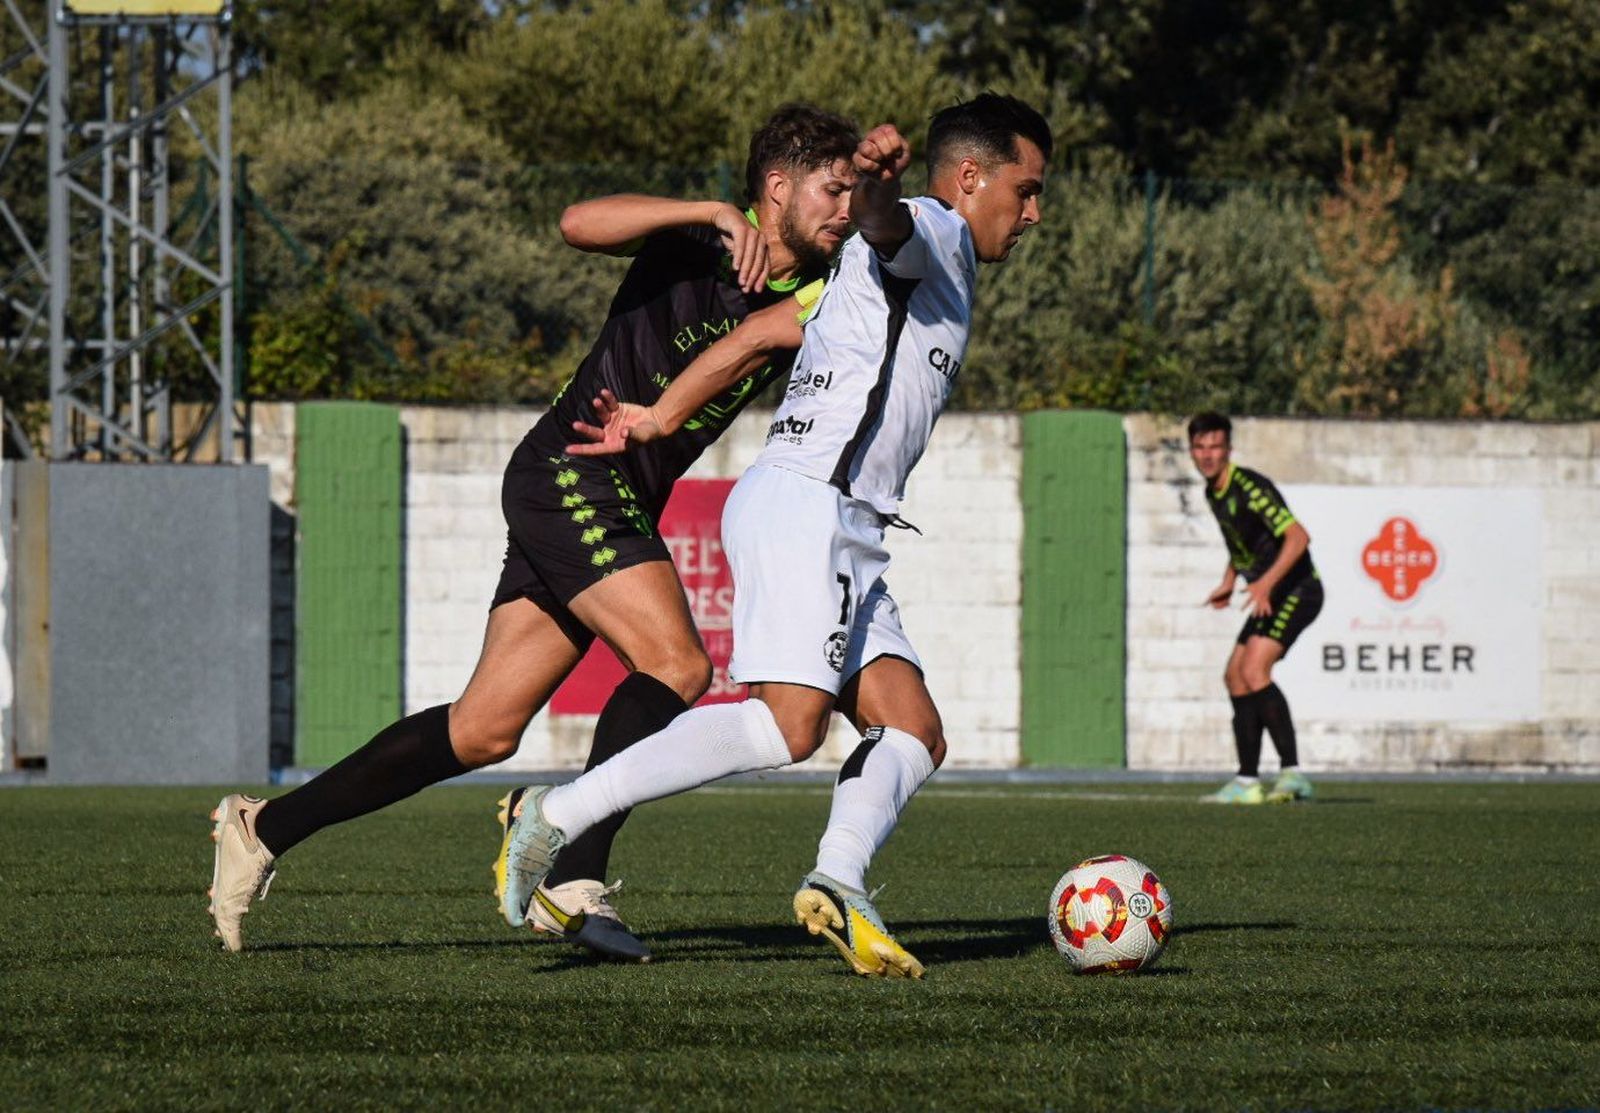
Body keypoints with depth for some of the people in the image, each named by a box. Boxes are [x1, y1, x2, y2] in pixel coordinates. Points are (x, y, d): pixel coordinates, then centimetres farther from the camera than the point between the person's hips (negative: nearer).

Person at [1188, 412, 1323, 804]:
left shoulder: (1249, 488, -19)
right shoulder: (1213, 493, 11)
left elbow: (1298, 536, -27)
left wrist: (1266, 583, -36)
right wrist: (1229, 583, 16)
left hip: (1295, 591, -10)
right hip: (1271, 598, 10)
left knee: (1253, 671, -24)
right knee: (1235, 677, 10)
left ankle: (1291, 771, -27)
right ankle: (1247, 782, 14)